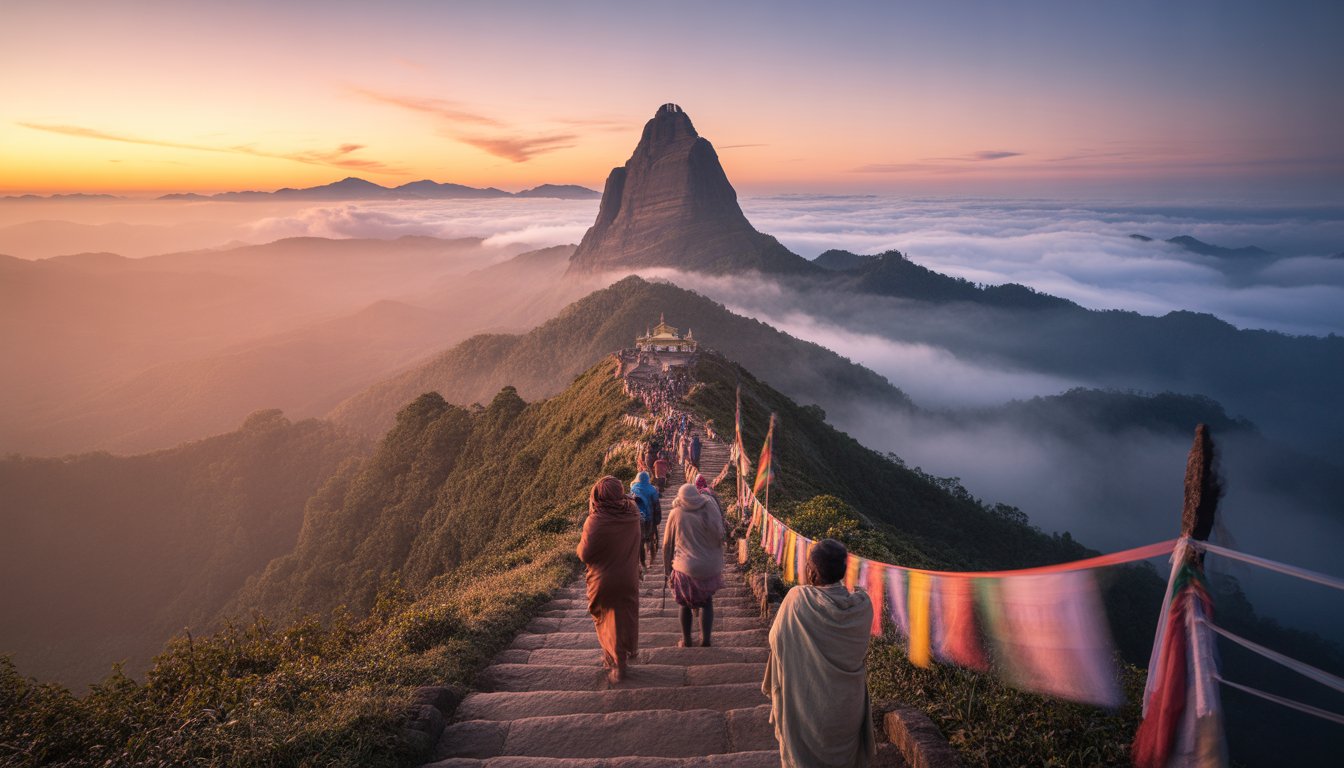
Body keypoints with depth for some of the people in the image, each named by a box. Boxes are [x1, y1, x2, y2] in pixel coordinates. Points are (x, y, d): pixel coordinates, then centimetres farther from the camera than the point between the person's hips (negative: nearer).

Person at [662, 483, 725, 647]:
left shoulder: (676, 514, -7)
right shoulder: (710, 508, -5)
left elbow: (667, 544, -1)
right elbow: (719, 536, 0)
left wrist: (668, 566, 9)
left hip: (685, 569, -1)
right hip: (710, 567, 2)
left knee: (685, 604, 17)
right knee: (707, 602, 20)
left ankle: (686, 640, 24)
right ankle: (706, 639, 18)